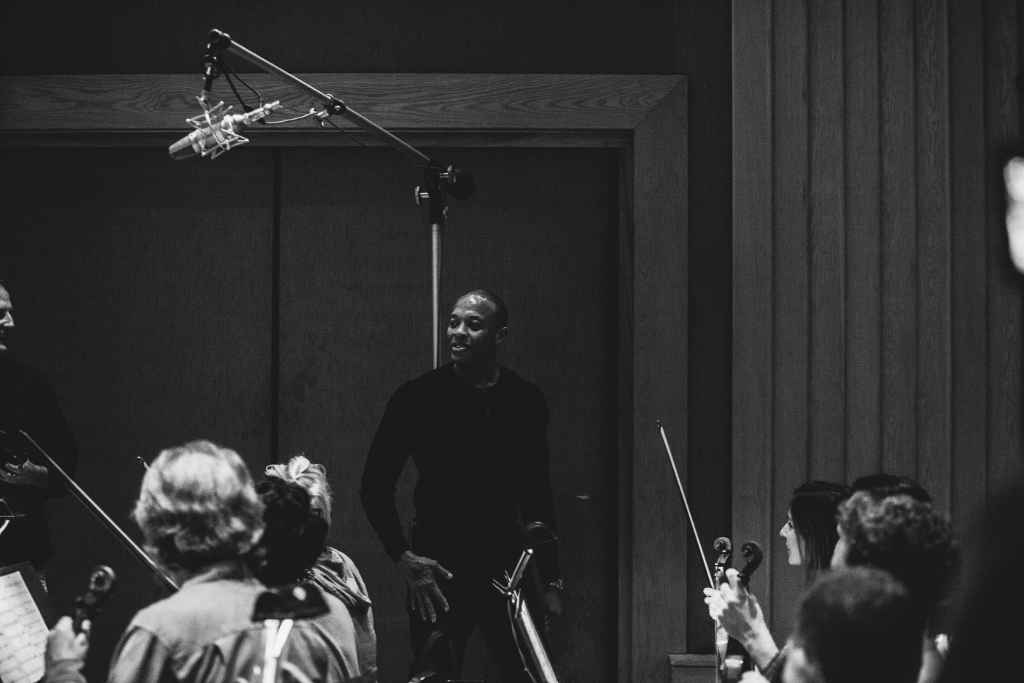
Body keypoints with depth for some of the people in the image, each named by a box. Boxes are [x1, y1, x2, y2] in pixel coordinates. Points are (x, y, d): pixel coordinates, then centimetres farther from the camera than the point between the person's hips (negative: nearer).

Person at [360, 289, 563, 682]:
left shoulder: (525, 402, 7)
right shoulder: (418, 398, -3)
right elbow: (375, 487, 0)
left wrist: (551, 581, 12)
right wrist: (404, 559, -9)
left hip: (507, 568, 3)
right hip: (439, 571, -3)